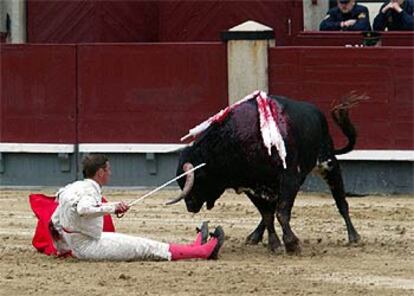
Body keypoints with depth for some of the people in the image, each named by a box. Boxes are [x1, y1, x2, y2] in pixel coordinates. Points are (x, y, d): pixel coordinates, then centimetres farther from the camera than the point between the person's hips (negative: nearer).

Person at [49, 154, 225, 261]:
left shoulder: (72, 188, 11)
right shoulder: (89, 190, -17)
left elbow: (54, 223, 17)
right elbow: (83, 209, -41)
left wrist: (62, 250, 28)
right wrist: (112, 208, -36)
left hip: (78, 248, 10)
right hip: (90, 248, -10)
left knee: (143, 245, 14)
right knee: (146, 248, -6)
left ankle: (192, 248, 20)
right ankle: (202, 251, -2)